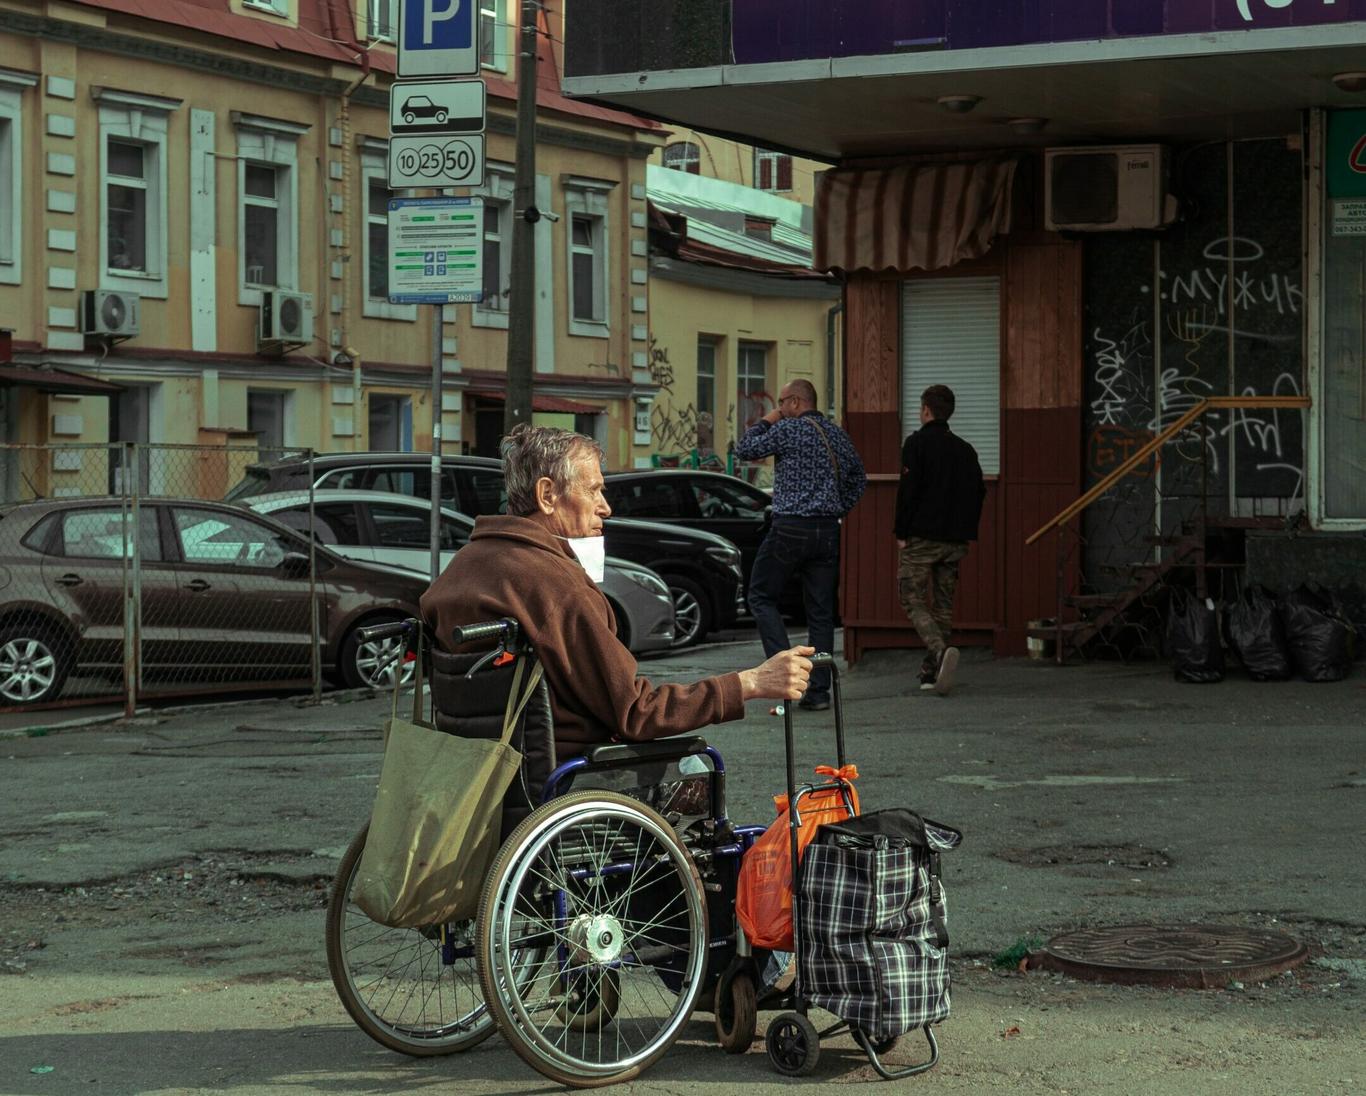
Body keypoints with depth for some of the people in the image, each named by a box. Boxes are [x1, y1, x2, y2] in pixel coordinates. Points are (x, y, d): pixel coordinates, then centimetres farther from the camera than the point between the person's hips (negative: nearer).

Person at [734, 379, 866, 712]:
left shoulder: (787, 429, -8)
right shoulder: (837, 434, 14)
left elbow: (745, 450, 1)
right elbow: (858, 479, 21)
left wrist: (764, 422, 14)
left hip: (791, 528, -6)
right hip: (828, 531, 6)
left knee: (761, 597, 7)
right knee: (821, 611, 6)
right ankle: (818, 691, 5)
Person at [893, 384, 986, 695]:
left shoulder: (917, 443, -7)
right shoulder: (965, 450, 12)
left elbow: (908, 490, -13)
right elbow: (979, 492, 13)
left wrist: (901, 533, -7)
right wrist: (966, 531, 17)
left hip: (921, 539, -6)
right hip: (955, 541, 6)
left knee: (914, 601, -1)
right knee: (943, 605, 12)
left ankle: (941, 650, -25)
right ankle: (931, 671, 12)